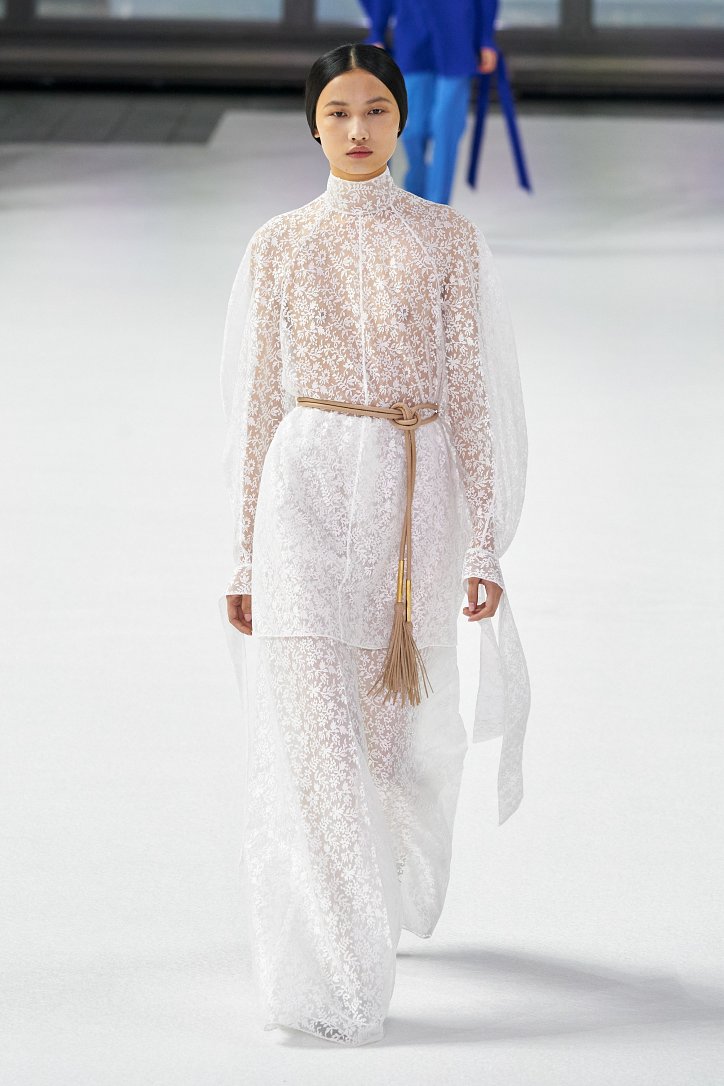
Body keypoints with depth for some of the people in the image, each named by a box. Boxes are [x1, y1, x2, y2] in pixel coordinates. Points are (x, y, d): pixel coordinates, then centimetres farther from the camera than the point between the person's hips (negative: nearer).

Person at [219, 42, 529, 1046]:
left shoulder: (449, 240, 4)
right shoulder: (278, 247, 6)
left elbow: (471, 393, 3)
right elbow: (257, 403, 8)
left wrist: (484, 543, -2)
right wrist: (243, 555, 6)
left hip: (417, 491, 1)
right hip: (309, 484, -1)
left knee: (403, 729, 11)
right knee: (310, 726, -11)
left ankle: (387, 897, 42)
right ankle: (326, 986, -10)